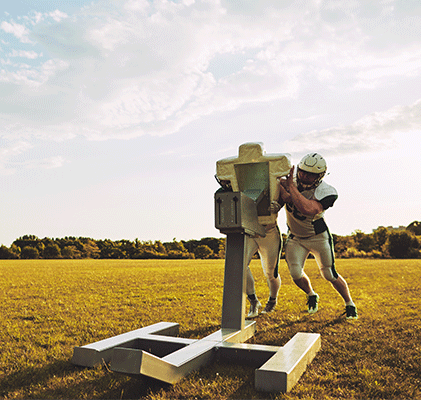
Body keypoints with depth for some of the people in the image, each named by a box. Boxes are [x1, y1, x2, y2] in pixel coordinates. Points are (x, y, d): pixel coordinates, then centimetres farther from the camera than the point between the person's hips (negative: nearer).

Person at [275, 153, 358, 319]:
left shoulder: (324, 192, -30)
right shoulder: (290, 180, -15)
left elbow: (308, 210, -45)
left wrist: (291, 187, -42)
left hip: (317, 237, -3)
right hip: (295, 237, 4)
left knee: (330, 275, 2)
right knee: (296, 274, -8)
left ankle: (350, 305, 29)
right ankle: (311, 296, 26)